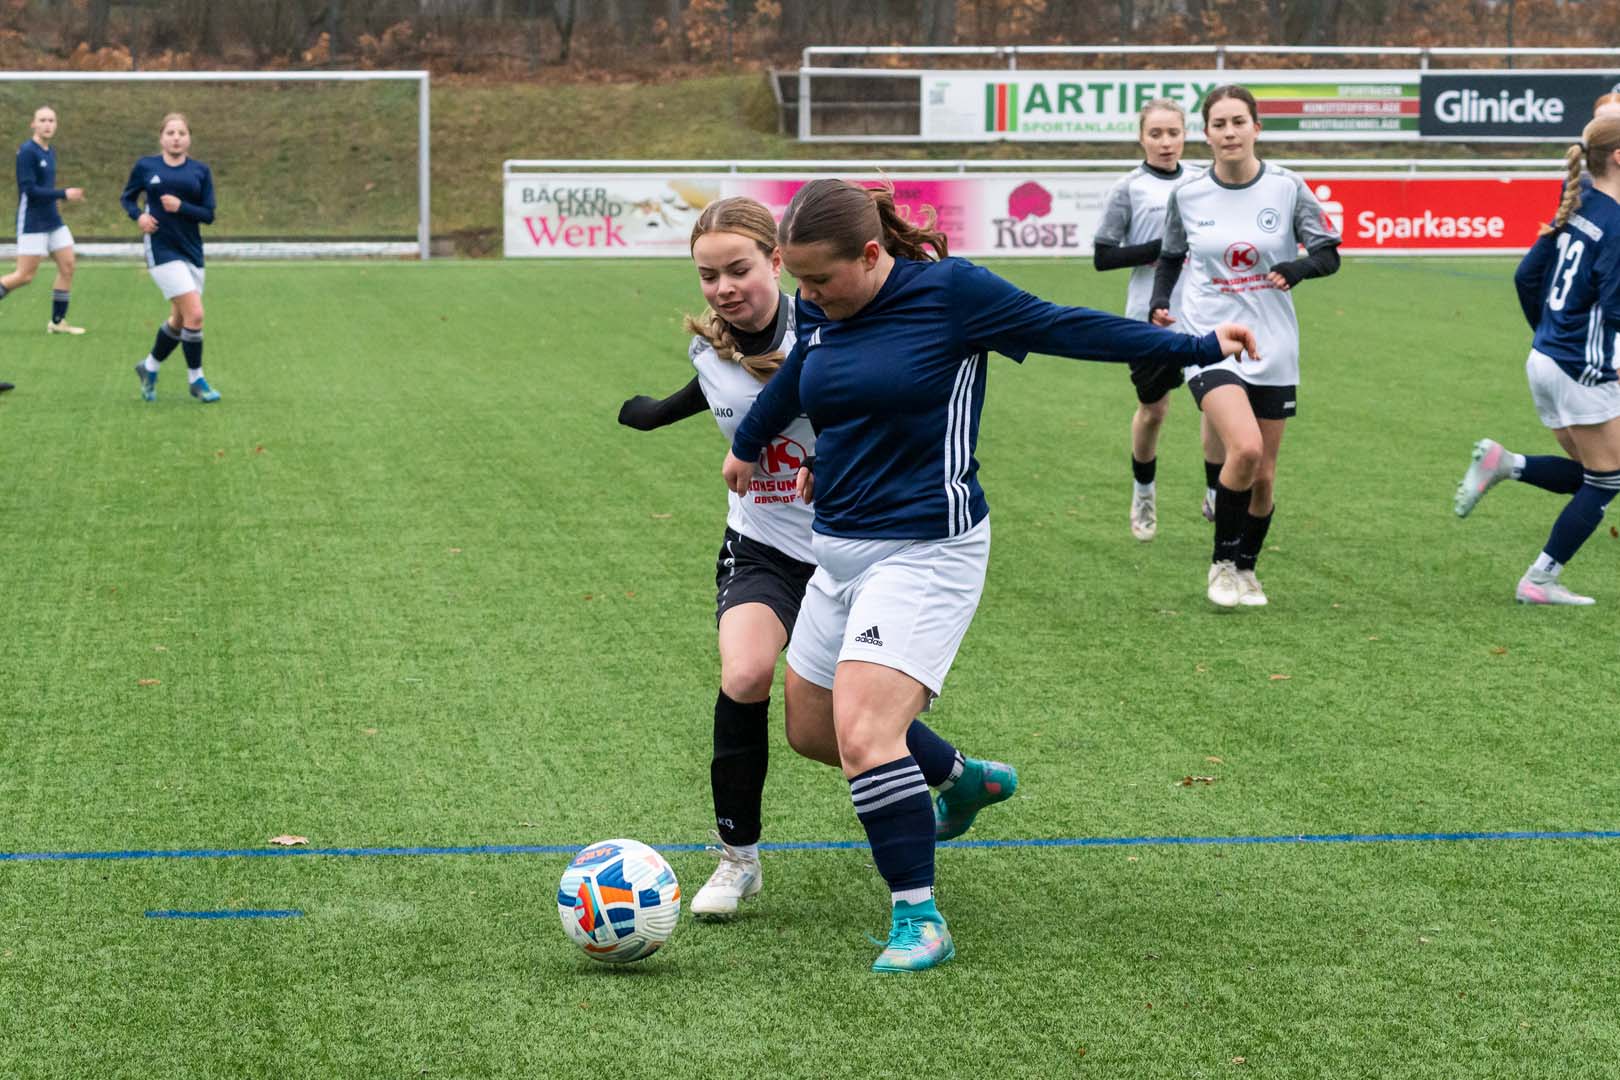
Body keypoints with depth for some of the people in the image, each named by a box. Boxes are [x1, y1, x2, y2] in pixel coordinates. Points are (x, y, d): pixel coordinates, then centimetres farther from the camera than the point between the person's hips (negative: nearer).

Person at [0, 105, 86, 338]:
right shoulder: (27, 151, -14)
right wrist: (63, 194, -22)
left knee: (67, 266, 2)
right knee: (25, 275, -7)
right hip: (32, 222, -8)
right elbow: (29, 189, -20)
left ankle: (58, 321, 10)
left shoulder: (50, 152, 11)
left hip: (52, 221, 8)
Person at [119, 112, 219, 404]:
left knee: (180, 319, 13)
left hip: (191, 250, 4)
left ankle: (149, 367, 35)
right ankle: (196, 380, 0)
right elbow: (127, 197, 13)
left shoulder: (200, 171, 4)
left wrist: (181, 207, -17)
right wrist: (138, 215, -8)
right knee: (194, 314, -14)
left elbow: (209, 214, 0)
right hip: (162, 249, -4)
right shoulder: (146, 167, 0)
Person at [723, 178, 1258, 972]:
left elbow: (1065, 328, -8)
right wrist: (746, 445, 44)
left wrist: (1197, 347, -6)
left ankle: (919, 920, -10)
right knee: (809, 727, 16)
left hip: (925, 549, -8)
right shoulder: (819, 311, 5)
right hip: (838, 549, 8)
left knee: (863, 734, -21)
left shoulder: (949, 291, -14)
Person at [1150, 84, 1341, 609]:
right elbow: (1171, 255, 16)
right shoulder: (1187, 196, 0)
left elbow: (1328, 254, 2)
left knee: (1263, 474, 8)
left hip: (1272, 348, 2)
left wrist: (1296, 269, -20)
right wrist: (1160, 301, -2)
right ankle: (1222, 562, -4)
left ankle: (1246, 569, 32)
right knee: (1245, 448, -24)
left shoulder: (1287, 188, -3)